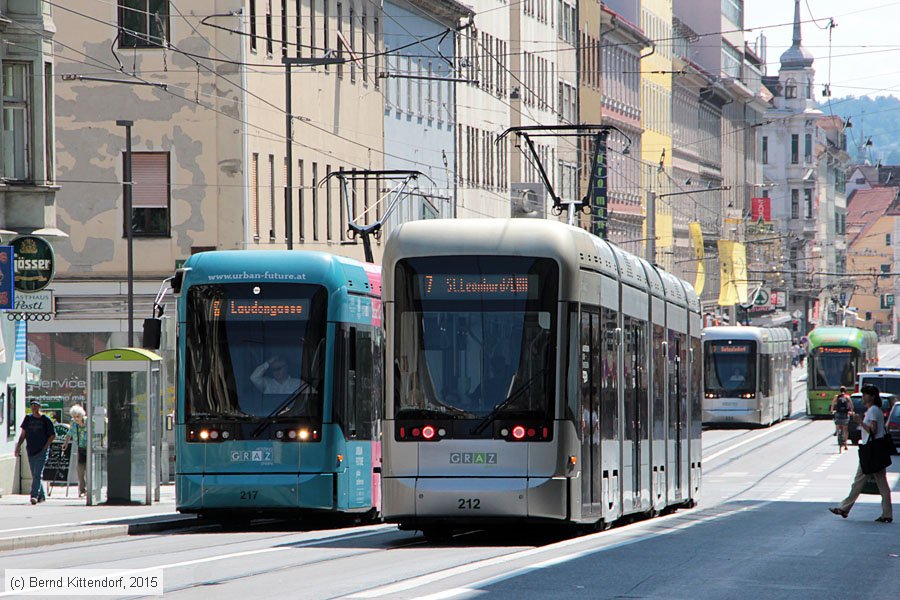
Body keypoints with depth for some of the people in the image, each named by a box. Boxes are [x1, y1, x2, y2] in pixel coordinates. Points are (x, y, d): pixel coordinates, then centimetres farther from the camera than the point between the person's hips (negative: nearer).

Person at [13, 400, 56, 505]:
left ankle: (34, 495, -19)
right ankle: (41, 495, 20)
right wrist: (18, 446, 5)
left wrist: (46, 447, -6)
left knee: (37, 475, -14)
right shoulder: (28, 418, 8)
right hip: (31, 451, 5)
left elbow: (52, 435, 2)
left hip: (42, 451, -5)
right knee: (35, 475, 9)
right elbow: (23, 434, 13)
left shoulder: (45, 420, -3)